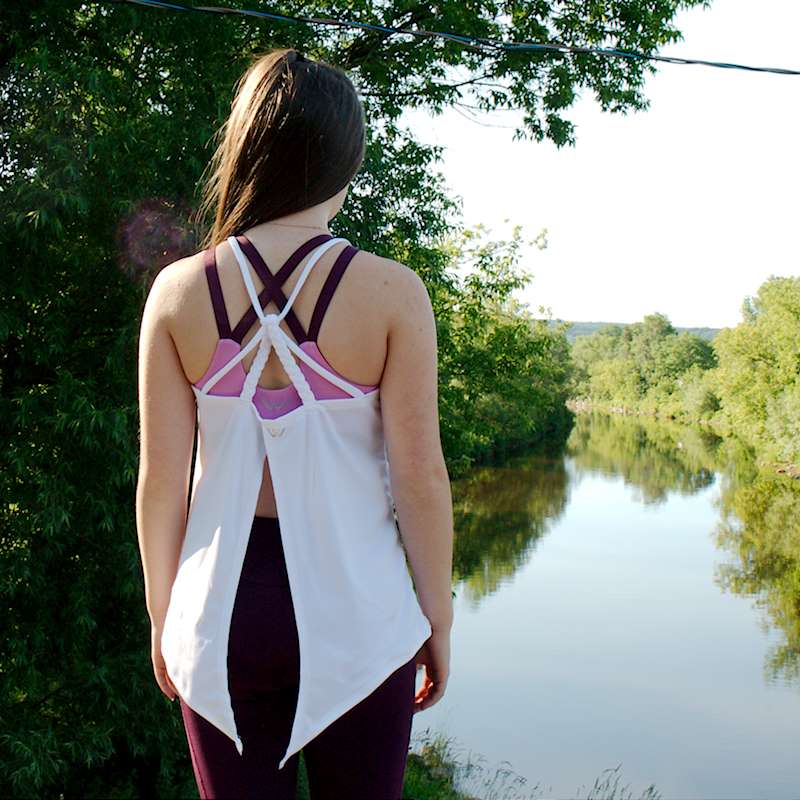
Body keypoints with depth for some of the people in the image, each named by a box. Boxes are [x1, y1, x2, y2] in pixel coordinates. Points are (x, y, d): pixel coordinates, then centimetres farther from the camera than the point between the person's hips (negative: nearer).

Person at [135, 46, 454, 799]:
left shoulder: (179, 291, -5)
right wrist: (438, 618, 4)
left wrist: (162, 613, 11)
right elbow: (419, 475, -9)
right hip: (355, 608, -1)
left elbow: (161, 476, -3)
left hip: (224, 607, 2)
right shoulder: (391, 292, -11)